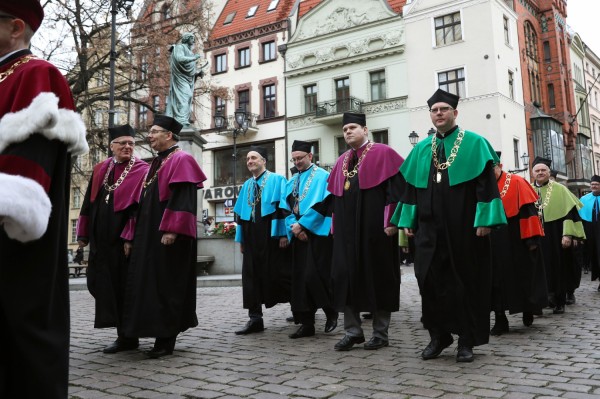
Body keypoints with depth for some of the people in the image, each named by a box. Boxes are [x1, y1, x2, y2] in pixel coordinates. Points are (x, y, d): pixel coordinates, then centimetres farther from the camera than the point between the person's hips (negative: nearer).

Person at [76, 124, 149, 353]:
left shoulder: (141, 171, -5)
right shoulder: (100, 170, 12)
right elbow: (89, 203, 14)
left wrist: (130, 237, -19)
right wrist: (83, 233, 10)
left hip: (123, 239, -6)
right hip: (100, 238, 6)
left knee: (122, 287, -1)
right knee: (102, 284, 11)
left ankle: (127, 337, 11)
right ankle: (124, 334, 26)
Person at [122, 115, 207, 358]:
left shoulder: (181, 160, -8)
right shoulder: (157, 163, 19)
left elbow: (182, 198, -19)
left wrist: (171, 229, -26)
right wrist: (136, 234, 18)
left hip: (168, 235, -9)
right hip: (149, 234, 10)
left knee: (166, 285, -5)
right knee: (148, 282, 10)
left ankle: (166, 339, 2)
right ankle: (162, 334, 17)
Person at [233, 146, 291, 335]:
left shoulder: (277, 180, -1)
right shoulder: (246, 186, 18)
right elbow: (240, 212, 18)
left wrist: (283, 233, -17)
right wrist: (241, 238, 12)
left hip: (271, 235, -6)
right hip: (252, 237, 6)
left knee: (279, 274, -1)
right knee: (252, 275, 1)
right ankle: (255, 319, 6)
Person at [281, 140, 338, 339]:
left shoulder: (322, 176, -1)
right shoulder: (291, 182, 18)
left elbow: (322, 204, -12)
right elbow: (286, 208, 10)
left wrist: (301, 225, -14)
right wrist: (294, 227, -8)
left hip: (317, 233, -6)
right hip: (298, 235, 6)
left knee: (314, 276, -12)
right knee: (300, 279, 3)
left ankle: (331, 312, 11)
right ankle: (306, 323, 9)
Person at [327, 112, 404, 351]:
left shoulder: (382, 154, -2)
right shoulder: (341, 162, 16)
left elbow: (396, 187, -9)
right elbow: (334, 196, 20)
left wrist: (391, 221, -16)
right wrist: (335, 224, 13)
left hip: (374, 228, -6)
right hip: (347, 230, 6)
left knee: (377, 276, 1)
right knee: (346, 276, 3)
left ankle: (380, 333, 12)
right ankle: (352, 331, 12)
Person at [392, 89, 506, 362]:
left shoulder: (474, 143, 2)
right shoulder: (421, 149, 13)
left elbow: (486, 183, -5)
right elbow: (411, 186, 13)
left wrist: (485, 219, -14)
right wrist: (408, 220, 6)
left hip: (463, 226, -4)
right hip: (429, 227, 4)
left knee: (465, 280, 3)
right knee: (430, 279, 3)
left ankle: (466, 341, 15)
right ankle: (438, 336, 17)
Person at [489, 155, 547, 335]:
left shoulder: (516, 182, -4)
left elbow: (528, 210, -9)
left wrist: (531, 238, -15)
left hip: (517, 241, -3)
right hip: (494, 244, 3)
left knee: (523, 277, 8)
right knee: (497, 279, 3)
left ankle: (528, 310, 30)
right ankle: (500, 319, 8)